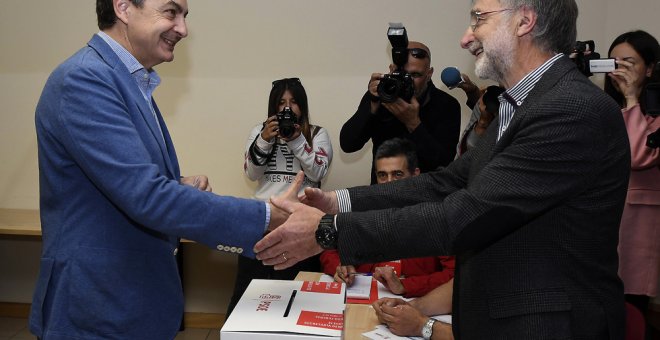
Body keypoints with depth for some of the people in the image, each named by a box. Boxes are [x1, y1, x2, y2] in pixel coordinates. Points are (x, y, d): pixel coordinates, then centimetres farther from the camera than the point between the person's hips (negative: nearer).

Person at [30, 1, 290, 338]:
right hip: (99, 309, -9)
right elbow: (147, 197, -28)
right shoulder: (83, 78, -21)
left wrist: (180, 187, -4)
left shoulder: (132, 82, 9)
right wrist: (268, 217, -26)